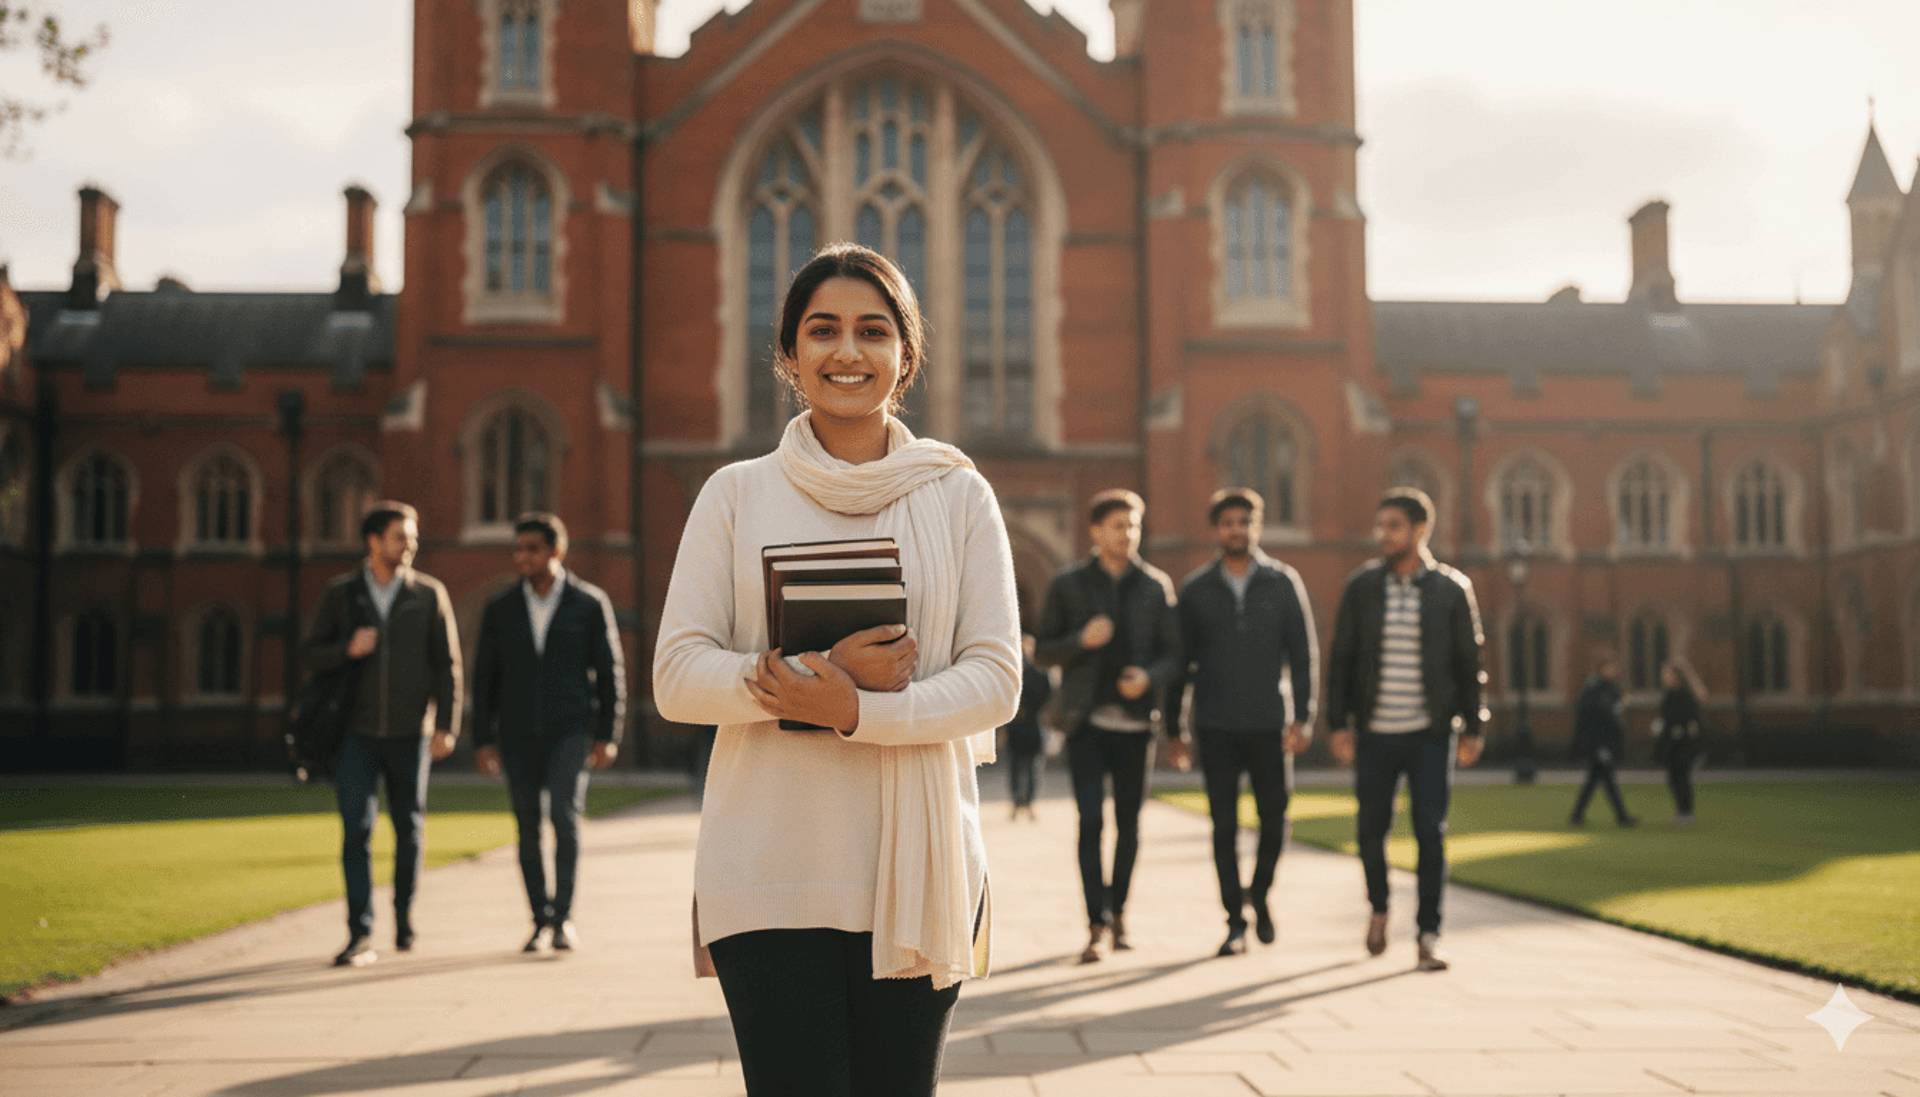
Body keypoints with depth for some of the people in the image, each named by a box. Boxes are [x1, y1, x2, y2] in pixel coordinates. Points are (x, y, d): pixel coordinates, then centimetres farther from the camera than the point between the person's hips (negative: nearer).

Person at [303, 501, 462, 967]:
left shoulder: (429, 594, 1)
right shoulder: (340, 593, 2)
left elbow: (447, 664, 1)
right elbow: (313, 655, 6)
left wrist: (446, 726, -7)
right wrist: (348, 649, -15)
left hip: (410, 733, 0)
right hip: (357, 732, 0)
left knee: (409, 828, 9)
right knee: (357, 830, -9)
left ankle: (403, 913, 32)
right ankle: (361, 937, -8)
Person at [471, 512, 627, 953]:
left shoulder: (590, 603, 0)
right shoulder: (499, 609, 6)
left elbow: (610, 671, 2)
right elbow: (484, 677, 8)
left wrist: (607, 735, -3)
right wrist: (482, 740, 1)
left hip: (570, 730, -3)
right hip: (518, 736, 3)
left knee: (564, 814, -18)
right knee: (529, 829, 5)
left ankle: (563, 915, -9)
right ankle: (541, 920, 17)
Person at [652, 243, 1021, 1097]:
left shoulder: (958, 496, 6)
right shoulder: (737, 495, 5)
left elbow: (996, 678, -1)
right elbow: (678, 678, -1)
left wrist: (856, 711, -17)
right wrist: (817, 672, -16)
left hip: (915, 870, 1)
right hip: (770, 872, -1)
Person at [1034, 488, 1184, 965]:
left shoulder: (1156, 586, 6)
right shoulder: (1068, 585, 3)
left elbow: (1173, 653, 5)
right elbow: (1042, 649, 4)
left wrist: (1148, 677, -16)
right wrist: (1082, 640, -15)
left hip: (1136, 720, 2)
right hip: (1087, 719, -2)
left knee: (1128, 823, 9)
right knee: (1090, 821, -10)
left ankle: (1117, 910, 28)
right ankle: (1097, 926, -9)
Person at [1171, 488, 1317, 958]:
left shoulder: (1283, 583, 3)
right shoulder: (1196, 589, 4)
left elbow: (1304, 654, 3)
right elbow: (1180, 659, 7)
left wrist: (1302, 718, -4)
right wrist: (1174, 726, 4)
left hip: (1270, 724, 0)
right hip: (1216, 727, 0)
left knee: (1274, 819, 2)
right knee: (1224, 825, 0)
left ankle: (1260, 893, 28)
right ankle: (1235, 920, 10)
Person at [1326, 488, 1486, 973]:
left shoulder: (1451, 588, 0)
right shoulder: (1362, 586, 1)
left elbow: (1468, 662, 4)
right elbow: (1341, 659, 3)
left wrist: (1472, 728, 0)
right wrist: (1338, 724, -3)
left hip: (1431, 733, -1)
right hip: (1375, 733, 1)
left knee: (1431, 832, -5)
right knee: (1371, 828, 7)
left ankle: (1427, 937, 2)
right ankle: (1378, 907, 34)